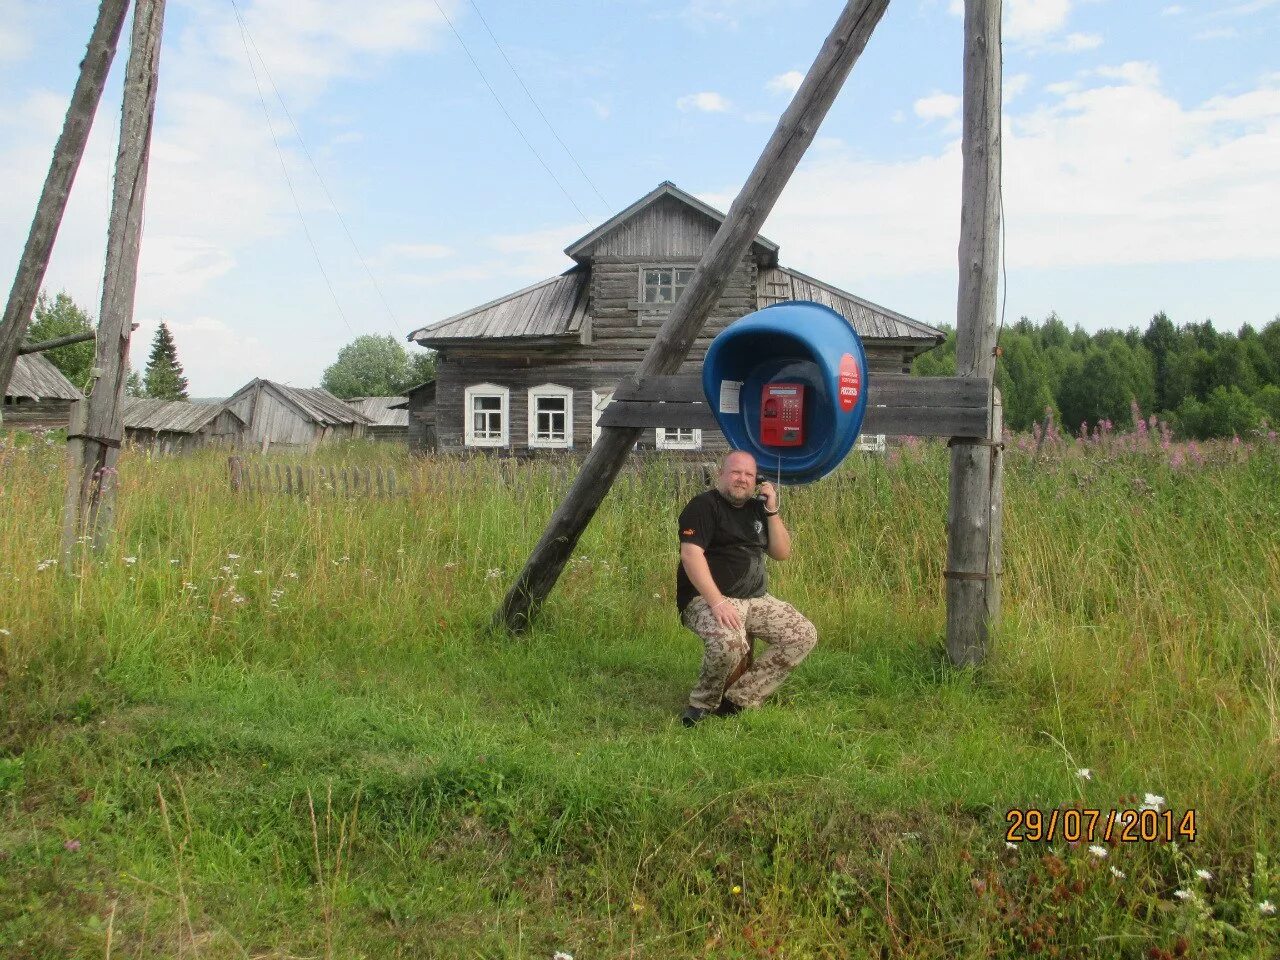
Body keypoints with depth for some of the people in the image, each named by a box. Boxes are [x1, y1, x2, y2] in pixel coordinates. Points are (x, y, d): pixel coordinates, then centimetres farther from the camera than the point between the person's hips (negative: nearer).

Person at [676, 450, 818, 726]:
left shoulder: (757, 509, 16)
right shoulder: (704, 506, -6)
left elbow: (782, 553, 12)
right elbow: (691, 554, -19)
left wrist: (772, 511, -1)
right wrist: (717, 602, -28)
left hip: (756, 599, 8)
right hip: (707, 599, -8)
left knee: (804, 635, -8)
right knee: (728, 644, -37)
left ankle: (739, 699, -7)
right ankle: (703, 704, -7)